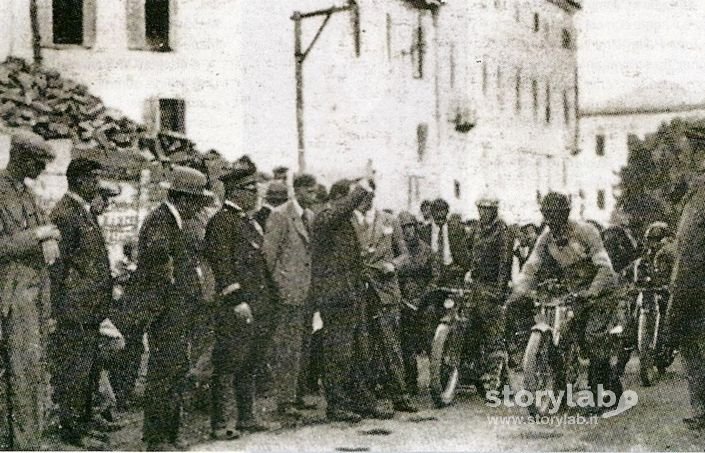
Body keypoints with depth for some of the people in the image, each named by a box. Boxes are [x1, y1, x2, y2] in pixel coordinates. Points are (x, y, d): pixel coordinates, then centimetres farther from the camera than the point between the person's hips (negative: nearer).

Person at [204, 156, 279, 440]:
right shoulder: (221, 222, -8)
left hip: (261, 309, 9)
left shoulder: (251, 222, 20)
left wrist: (271, 301, 21)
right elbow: (222, 266, -16)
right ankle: (221, 423, -3)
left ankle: (245, 417, 22)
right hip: (236, 311, -9)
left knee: (251, 366, 13)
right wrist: (237, 301, -21)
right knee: (227, 366, -6)